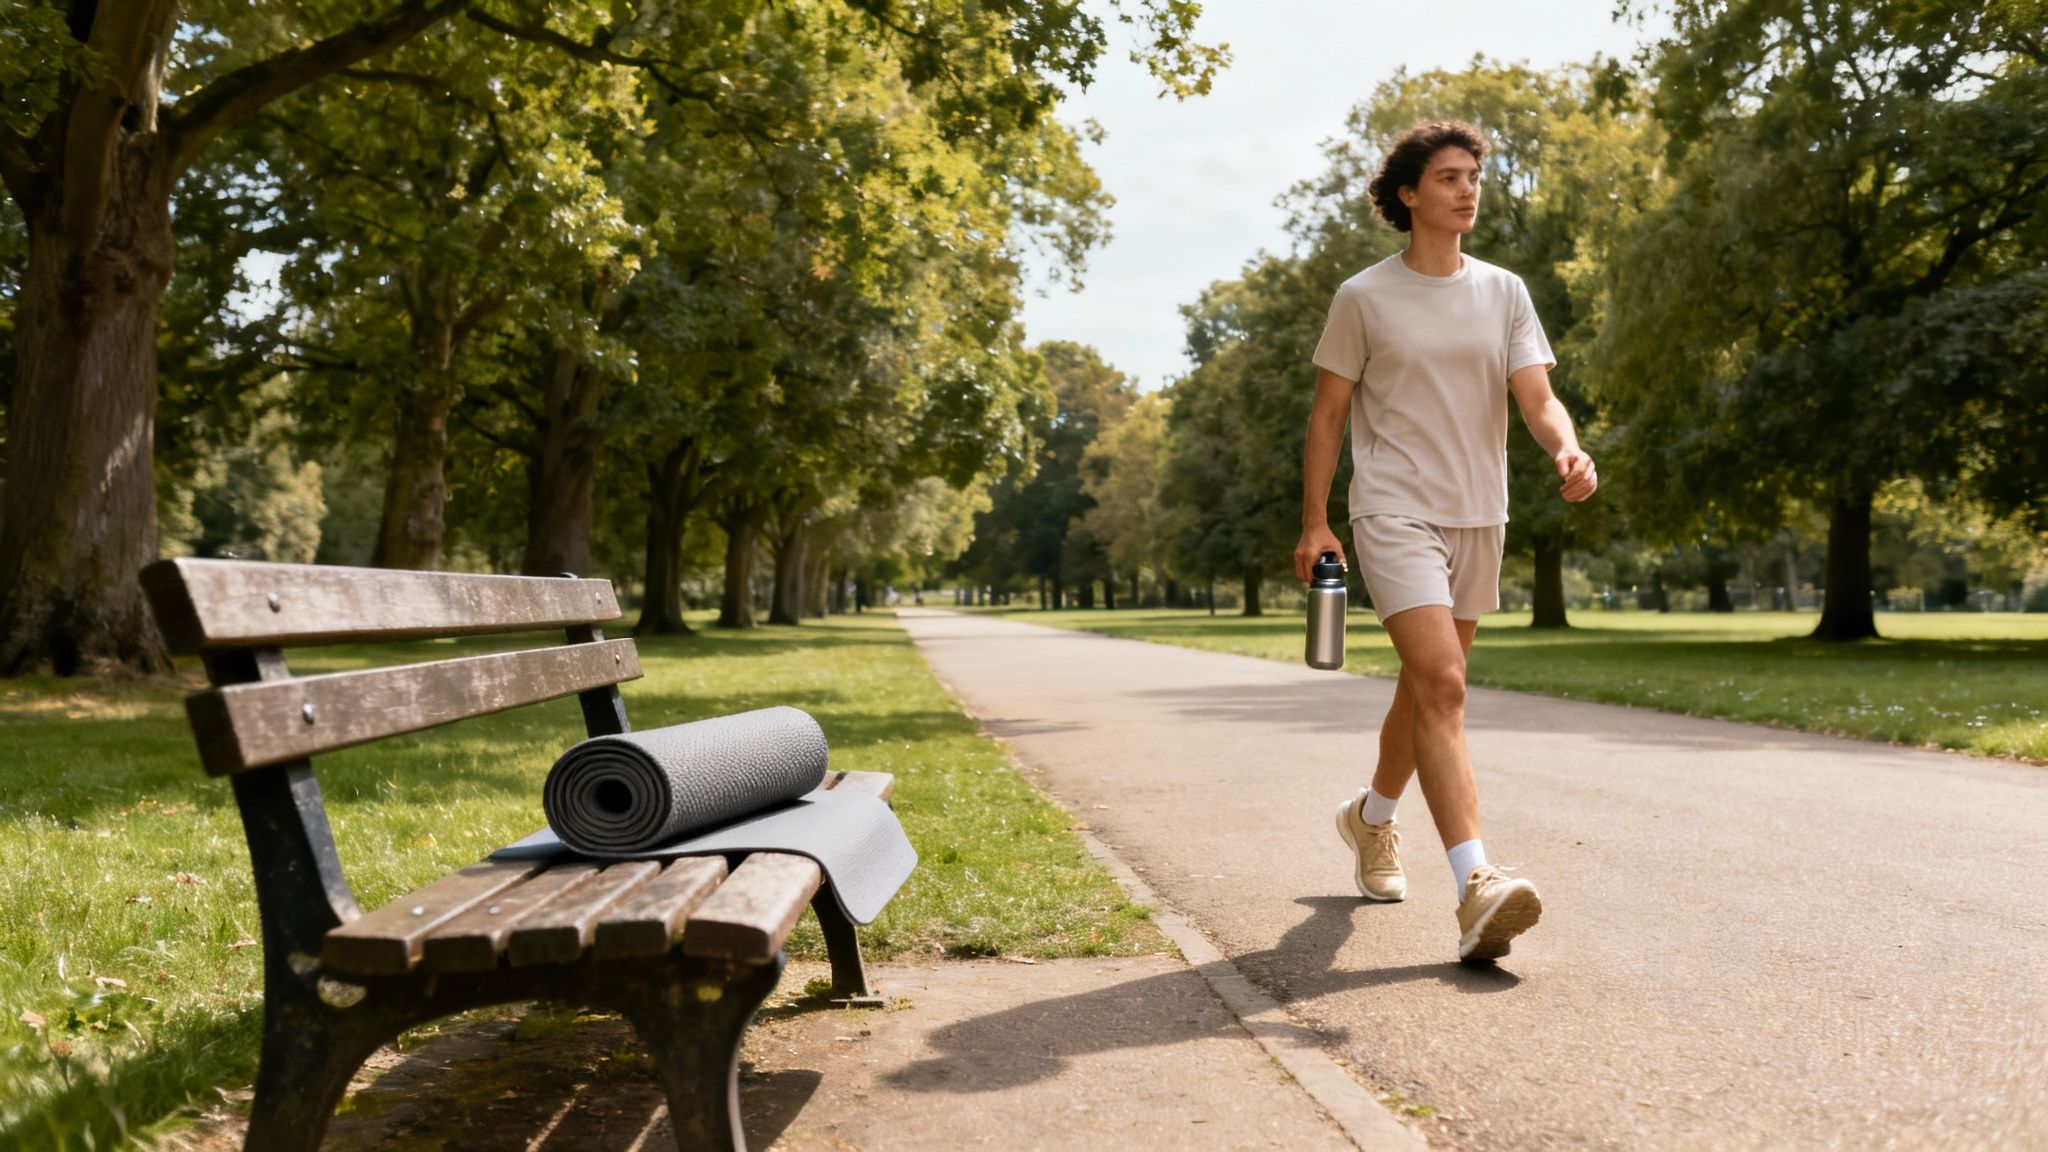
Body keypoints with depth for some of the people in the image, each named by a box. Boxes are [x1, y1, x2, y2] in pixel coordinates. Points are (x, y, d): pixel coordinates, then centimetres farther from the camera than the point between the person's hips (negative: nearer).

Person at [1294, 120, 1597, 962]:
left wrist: (1568, 452, -22)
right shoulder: (1364, 298, -1)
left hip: (1478, 516, 5)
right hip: (1394, 514, -5)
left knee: (1428, 685, 16)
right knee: (1441, 683, -19)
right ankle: (1475, 888, -24)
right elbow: (1328, 413, 2)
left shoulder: (1504, 292, 9)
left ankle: (1371, 816, 41)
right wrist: (1314, 522, -3)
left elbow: (1537, 397, 0)